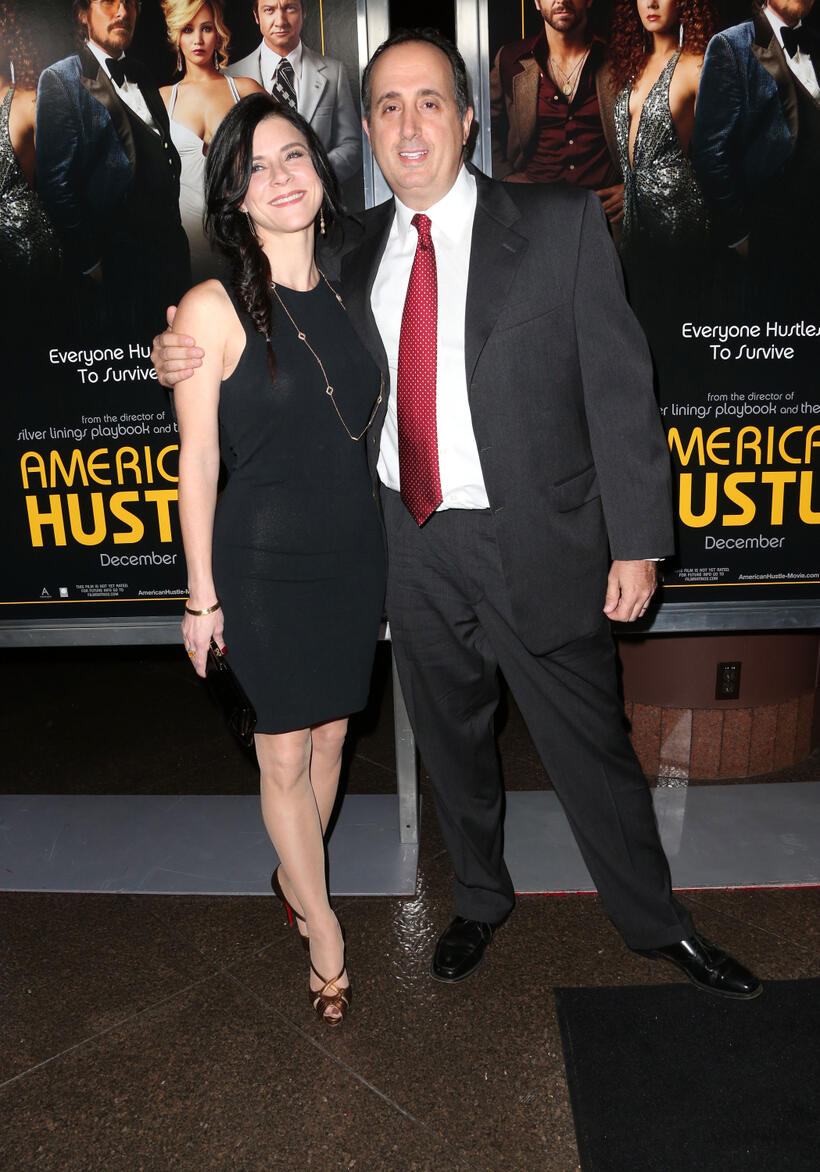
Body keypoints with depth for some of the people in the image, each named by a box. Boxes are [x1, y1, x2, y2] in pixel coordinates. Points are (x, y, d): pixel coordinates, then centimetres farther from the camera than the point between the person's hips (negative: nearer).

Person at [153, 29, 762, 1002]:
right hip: (412, 547, 4)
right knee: (450, 744, 19)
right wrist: (195, 360, 0)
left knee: (591, 748, 9)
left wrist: (637, 540, -11)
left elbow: (619, 385, -6)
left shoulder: (561, 225, -4)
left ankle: (654, 922, 35)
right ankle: (481, 898, 45)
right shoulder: (359, 251, 7)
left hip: (536, 545, -3)